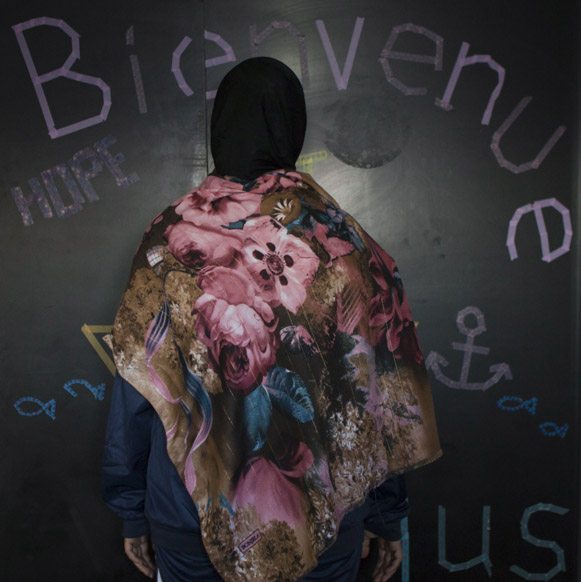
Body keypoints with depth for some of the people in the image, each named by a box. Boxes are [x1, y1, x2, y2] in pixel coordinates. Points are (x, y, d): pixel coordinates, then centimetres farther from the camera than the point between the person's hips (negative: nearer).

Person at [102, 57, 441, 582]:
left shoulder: (170, 237, -12)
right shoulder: (344, 247, -13)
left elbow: (134, 391, -6)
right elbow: (380, 397, -8)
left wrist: (133, 515, 8)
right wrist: (388, 518, 7)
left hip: (188, 518, 1)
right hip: (325, 528, 0)